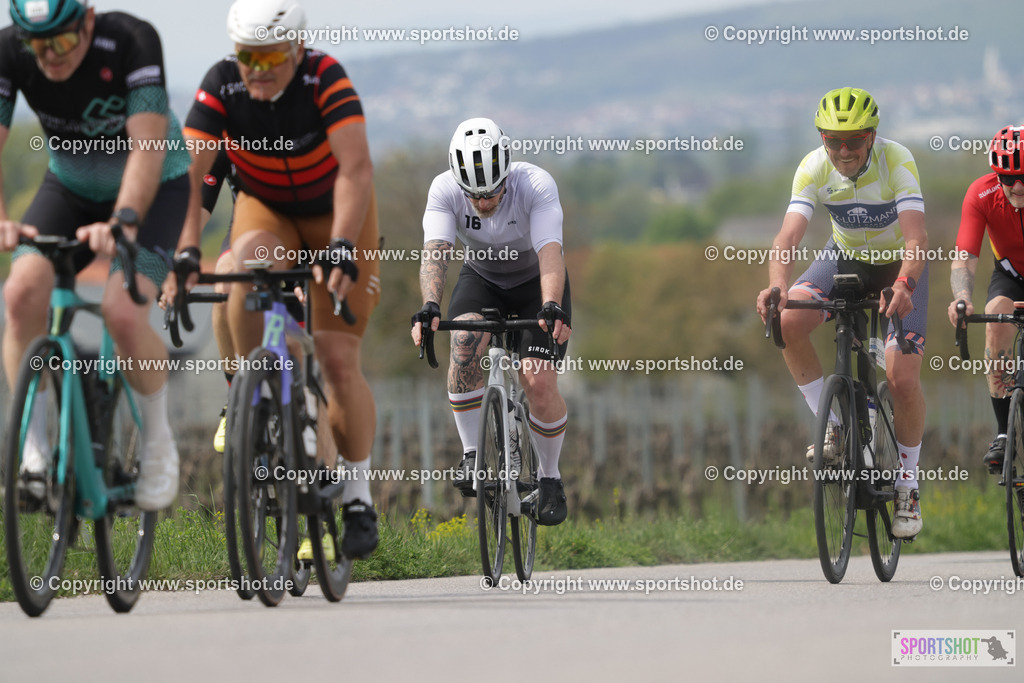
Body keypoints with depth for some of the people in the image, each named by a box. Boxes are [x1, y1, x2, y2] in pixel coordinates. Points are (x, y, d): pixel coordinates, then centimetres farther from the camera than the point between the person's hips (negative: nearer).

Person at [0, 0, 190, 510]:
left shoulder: (131, 42, -32)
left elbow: (148, 147, -38)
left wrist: (124, 222, -54)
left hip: (151, 188, -3)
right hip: (70, 186, 3)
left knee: (123, 312, -26)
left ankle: (158, 444, -1)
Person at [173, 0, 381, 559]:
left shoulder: (326, 79, -29)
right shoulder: (221, 87, -23)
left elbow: (355, 168, -39)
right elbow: (188, 175, -29)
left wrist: (341, 247, -52)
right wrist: (184, 252, -43)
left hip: (337, 216, -1)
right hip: (266, 210, 2)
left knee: (338, 360, -9)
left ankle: (359, 496, 7)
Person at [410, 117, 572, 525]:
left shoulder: (536, 185, -32)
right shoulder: (444, 190, -26)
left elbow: (550, 253, -42)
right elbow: (435, 251, -37)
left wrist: (553, 308, -59)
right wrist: (430, 307, -55)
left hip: (536, 282, -1)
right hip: (482, 279, 2)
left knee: (539, 382, -17)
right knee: (465, 343, -30)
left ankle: (550, 479, 6)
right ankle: (472, 455, -15)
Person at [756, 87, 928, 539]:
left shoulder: (896, 161, -30)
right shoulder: (814, 168, -22)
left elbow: (916, 239, -39)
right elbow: (788, 235, -32)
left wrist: (903, 285, -59)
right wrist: (777, 287, -52)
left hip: (899, 263, -3)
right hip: (846, 256, 3)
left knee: (902, 378, -16)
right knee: (788, 323, -25)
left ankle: (908, 485, 5)